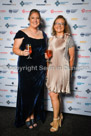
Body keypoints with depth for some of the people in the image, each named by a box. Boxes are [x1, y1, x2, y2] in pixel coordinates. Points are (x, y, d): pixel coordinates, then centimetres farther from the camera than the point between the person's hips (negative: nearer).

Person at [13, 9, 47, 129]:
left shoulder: (43, 34, 12)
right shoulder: (22, 33, -4)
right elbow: (15, 49, -6)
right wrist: (23, 53, -25)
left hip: (40, 69, 5)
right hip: (26, 68, -4)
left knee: (37, 93, 11)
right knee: (26, 93, 2)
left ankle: (33, 115, 29)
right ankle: (26, 117, 22)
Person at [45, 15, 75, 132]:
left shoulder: (68, 39, -5)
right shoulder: (51, 39, 11)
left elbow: (71, 57, -2)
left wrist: (69, 70, 3)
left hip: (62, 69, -5)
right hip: (52, 69, 5)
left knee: (53, 94, -7)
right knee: (56, 95, 12)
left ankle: (55, 120, 12)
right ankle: (59, 116, 31)